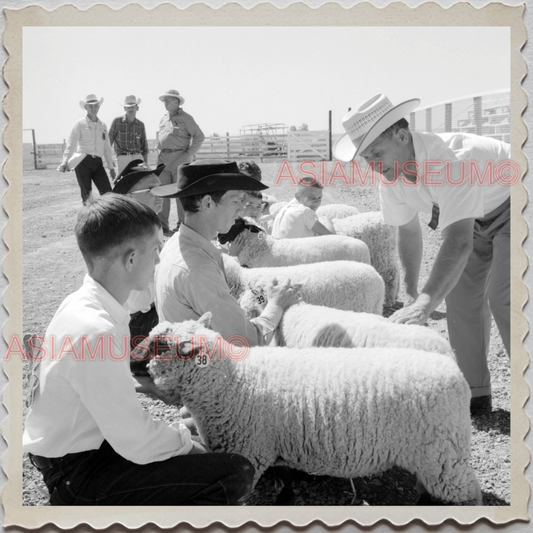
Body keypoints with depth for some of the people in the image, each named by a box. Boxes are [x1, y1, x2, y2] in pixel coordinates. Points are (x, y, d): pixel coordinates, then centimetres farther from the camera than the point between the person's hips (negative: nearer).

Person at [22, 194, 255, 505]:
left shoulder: (84, 303, -2)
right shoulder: (96, 332, -30)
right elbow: (136, 444, -25)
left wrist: (147, 383, 3)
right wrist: (183, 438, -9)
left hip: (81, 444, 9)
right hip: (78, 474, -9)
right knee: (236, 474, -16)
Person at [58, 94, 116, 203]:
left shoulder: (103, 126, 15)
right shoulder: (80, 124, 1)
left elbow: (107, 148, 18)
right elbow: (71, 144, -4)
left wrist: (111, 167, 16)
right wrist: (65, 162, -15)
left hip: (98, 163, 4)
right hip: (83, 162, -4)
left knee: (107, 192, -7)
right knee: (86, 193, -2)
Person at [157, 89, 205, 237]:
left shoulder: (185, 118, -3)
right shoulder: (163, 119, 18)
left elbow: (199, 136, -6)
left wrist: (189, 154, -11)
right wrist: (160, 152, 12)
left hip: (179, 157, -6)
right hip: (163, 158, 6)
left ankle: (183, 226, 6)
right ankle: (162, 226, 8)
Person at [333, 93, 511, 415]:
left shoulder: (451, 160, -42)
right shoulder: (391, 175, -17)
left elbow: (459, 243, -51)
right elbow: (409, 231, -1)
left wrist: (424, 305, -58)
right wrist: (411, 290, 0)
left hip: (510, 204, -7)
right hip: (473, 217, 7)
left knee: (503, 297, -20)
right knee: (460, 295, -1)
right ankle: (476, 393, 9)